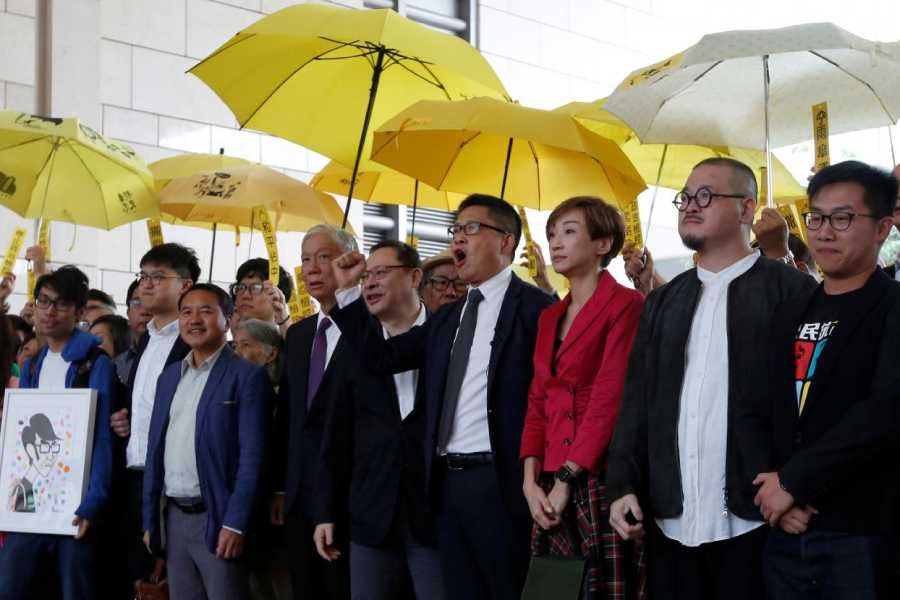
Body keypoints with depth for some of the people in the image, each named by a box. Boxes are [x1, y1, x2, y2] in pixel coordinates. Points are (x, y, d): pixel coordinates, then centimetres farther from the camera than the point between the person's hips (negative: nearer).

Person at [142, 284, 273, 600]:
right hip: (174, 518, 6)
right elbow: (155, 450, 15)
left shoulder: (247, 376, -7)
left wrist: (235, 524, -18)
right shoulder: (169, 377, 14)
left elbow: (252, 457, -13)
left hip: (218, 518, -6)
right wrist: (150, 519, 10)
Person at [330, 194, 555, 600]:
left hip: (498, 481, -7)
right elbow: (381, 359, 14)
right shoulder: (447, 318, 17)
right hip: (447, 481, 7)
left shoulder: (533, 307, -5)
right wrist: (346, 291, 8)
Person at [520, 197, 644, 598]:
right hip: (550, 487, 7)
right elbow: (538, 403, 13)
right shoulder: (549, 317, 17)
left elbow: (609, 399, -13)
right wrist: (532, 481, 0)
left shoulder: (625, 305, -6)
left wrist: (567, 479, -14)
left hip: (599, 479, -7)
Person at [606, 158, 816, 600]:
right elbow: (636, 401, 13)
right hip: (668, 522, 5)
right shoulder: (662, 302, 17)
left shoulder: (790, 290, 0)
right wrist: (623, 486, 5)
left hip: (752, 523, -5)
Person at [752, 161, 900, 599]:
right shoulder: (790, 314, 14)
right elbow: (768, 410, 13)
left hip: (864, 534, -6)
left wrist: (793, 481, -15)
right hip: (786, 531, 6)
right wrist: (774, 488, -6)